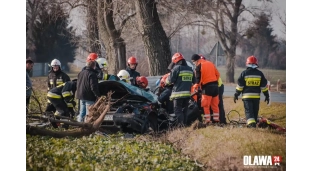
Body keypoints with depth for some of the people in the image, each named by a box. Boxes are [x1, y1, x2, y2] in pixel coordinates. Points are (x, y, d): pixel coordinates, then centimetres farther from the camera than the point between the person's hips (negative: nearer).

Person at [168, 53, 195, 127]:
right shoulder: (190, 69, 14)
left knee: (178, 110, -6)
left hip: (178, 93, -6)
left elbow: (170, 80, -10)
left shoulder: (176, 68, -8)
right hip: (187, 93, 6)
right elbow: (194, 81, 22)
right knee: (184, 110, 14)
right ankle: (184, 123, 14)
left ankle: (180, 124, -15)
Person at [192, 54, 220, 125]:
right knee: (215, 104, 13)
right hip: (215, 86, 6)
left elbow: (198, 79, -11)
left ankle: (207, 119, -4)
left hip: (207, 87, -6)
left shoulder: (198, 66, -6)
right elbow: (217, 74, 13)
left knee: (206, 105, -1)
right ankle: (216, 119, 16)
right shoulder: (210, 63, 13)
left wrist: (196, 86, 3)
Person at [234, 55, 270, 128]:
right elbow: (264, 86, 6)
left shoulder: (244, 73, -3)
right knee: (255, 111, 14)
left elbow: (239, 85, -3)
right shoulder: (260, 73, 4)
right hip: (256, 96, 3)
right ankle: (254, 123, 20)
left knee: (248, 110, -6)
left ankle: (251, 123, -24)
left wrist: (236, 95, 6)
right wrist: (267, 96, 13)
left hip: (246, 96, -3)